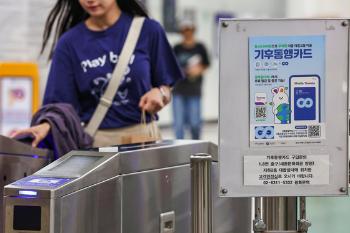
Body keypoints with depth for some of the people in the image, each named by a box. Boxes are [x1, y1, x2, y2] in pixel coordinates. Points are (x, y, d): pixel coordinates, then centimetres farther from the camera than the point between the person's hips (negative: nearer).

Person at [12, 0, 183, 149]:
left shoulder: (148, 30, 1)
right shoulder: (69, 43, 1)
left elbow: (166, 86, 7)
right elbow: (61, 102, -1)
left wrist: (160, 94, -15)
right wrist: (46, 125, -21)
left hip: (141, 133, 0)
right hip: (93, 139, 0)